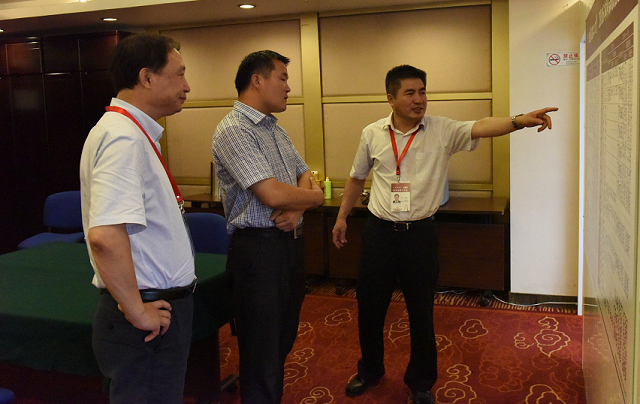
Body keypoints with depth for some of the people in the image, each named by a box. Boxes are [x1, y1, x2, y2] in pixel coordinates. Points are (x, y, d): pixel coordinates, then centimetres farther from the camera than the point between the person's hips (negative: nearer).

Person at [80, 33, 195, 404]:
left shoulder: (135, 132, 13)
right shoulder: (124, 137, -20)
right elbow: (105, 236, -32)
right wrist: (138, 313, -22)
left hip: (160, 308, 10)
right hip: (151, 316, -10)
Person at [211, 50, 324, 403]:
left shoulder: (275, 129, 14)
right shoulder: (233, 130, -15)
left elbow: (306, 177, 14)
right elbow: (272, 193, -24)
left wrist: (297, 207, -8)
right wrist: (314, 196, -5)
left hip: (291, 243, 9)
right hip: (259, 249, -9)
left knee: (282, 342, 20)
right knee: (262, 355, 3)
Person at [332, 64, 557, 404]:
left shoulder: (442, 131, -6)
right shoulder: (372, 134, 1)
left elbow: (480, 127, -23)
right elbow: (356, 178, 13)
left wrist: (518, 121, -41)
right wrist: (342, 217, 17)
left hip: (420, 233, -1)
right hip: (379, 231, 2)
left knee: (421, 311, 9)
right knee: (369, 305, 13)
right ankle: (370, 370, 39)